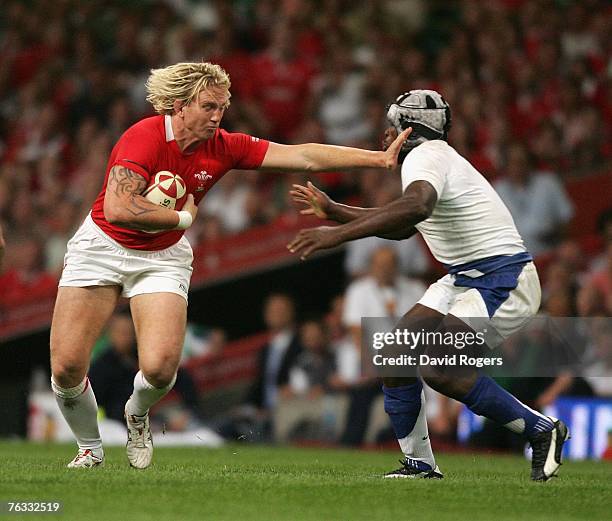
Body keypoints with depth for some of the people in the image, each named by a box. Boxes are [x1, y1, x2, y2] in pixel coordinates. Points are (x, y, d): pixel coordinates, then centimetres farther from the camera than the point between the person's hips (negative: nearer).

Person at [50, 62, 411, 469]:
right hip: (102, 247, -3)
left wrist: (381, 158, -16)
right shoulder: (144, 137, -24)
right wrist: (183, 218, -23)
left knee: (160, 367, -18)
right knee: (67, 366, -10)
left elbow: (304, 156, -11)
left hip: (163, 257, 3)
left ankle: (137, 414, 18)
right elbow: (118, 209, -35)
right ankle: (90, 447, 19)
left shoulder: (223, 148, -9)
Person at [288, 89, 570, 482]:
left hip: (503, 281, -11)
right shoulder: (437, 156, 18)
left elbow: (417, 207, -40)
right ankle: (420, 465, 10)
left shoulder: (424, 157, -15)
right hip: (464, 279, 11)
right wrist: (332, 210, 32)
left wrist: (338, 234, -44)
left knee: (439, 368, -23)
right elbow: (402, 228, 33)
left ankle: (541, 430, -10)